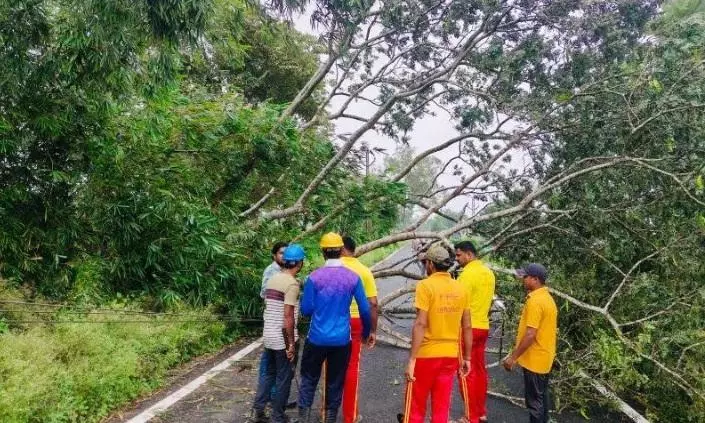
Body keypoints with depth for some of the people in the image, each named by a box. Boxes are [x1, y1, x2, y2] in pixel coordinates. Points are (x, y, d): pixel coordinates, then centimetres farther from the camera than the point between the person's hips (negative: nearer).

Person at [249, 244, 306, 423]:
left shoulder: (272, 279, 8)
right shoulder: (292, 283, -18)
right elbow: (288, 316, -22)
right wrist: (291, 344, -16)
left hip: (268, 336, 8)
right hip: (283, 339, -8)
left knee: (269, 373, 20)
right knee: (284, 378, 7)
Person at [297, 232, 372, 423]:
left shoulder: (314, 277, -9)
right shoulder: (353, 278, -4)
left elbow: (306, 310, -5)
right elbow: (365, 309, 0)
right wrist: (366, 332, 16)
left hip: (317, 338, -1)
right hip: (341, 340, 1)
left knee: (309, 379, 14)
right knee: (335, 383, 13)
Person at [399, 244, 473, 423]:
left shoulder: (426, 285, -12)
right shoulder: (460, 289, 3)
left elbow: (420, 324, -18)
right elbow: (467, 327, 6)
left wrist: (412, 359, -15)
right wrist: (467, 358, 15)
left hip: (426, 355, -4)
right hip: (451, 356, 5)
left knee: (416, 406, 12)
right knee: (441, 407, 14)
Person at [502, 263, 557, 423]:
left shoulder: (535, 301, -21)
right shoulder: (547, 297, 10)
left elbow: (530, 334, -25)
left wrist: (513, 357, -19)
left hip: (534, 360, -10)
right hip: (544, 358, 10)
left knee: (534, 400, -1)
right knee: (541, 397, 17)